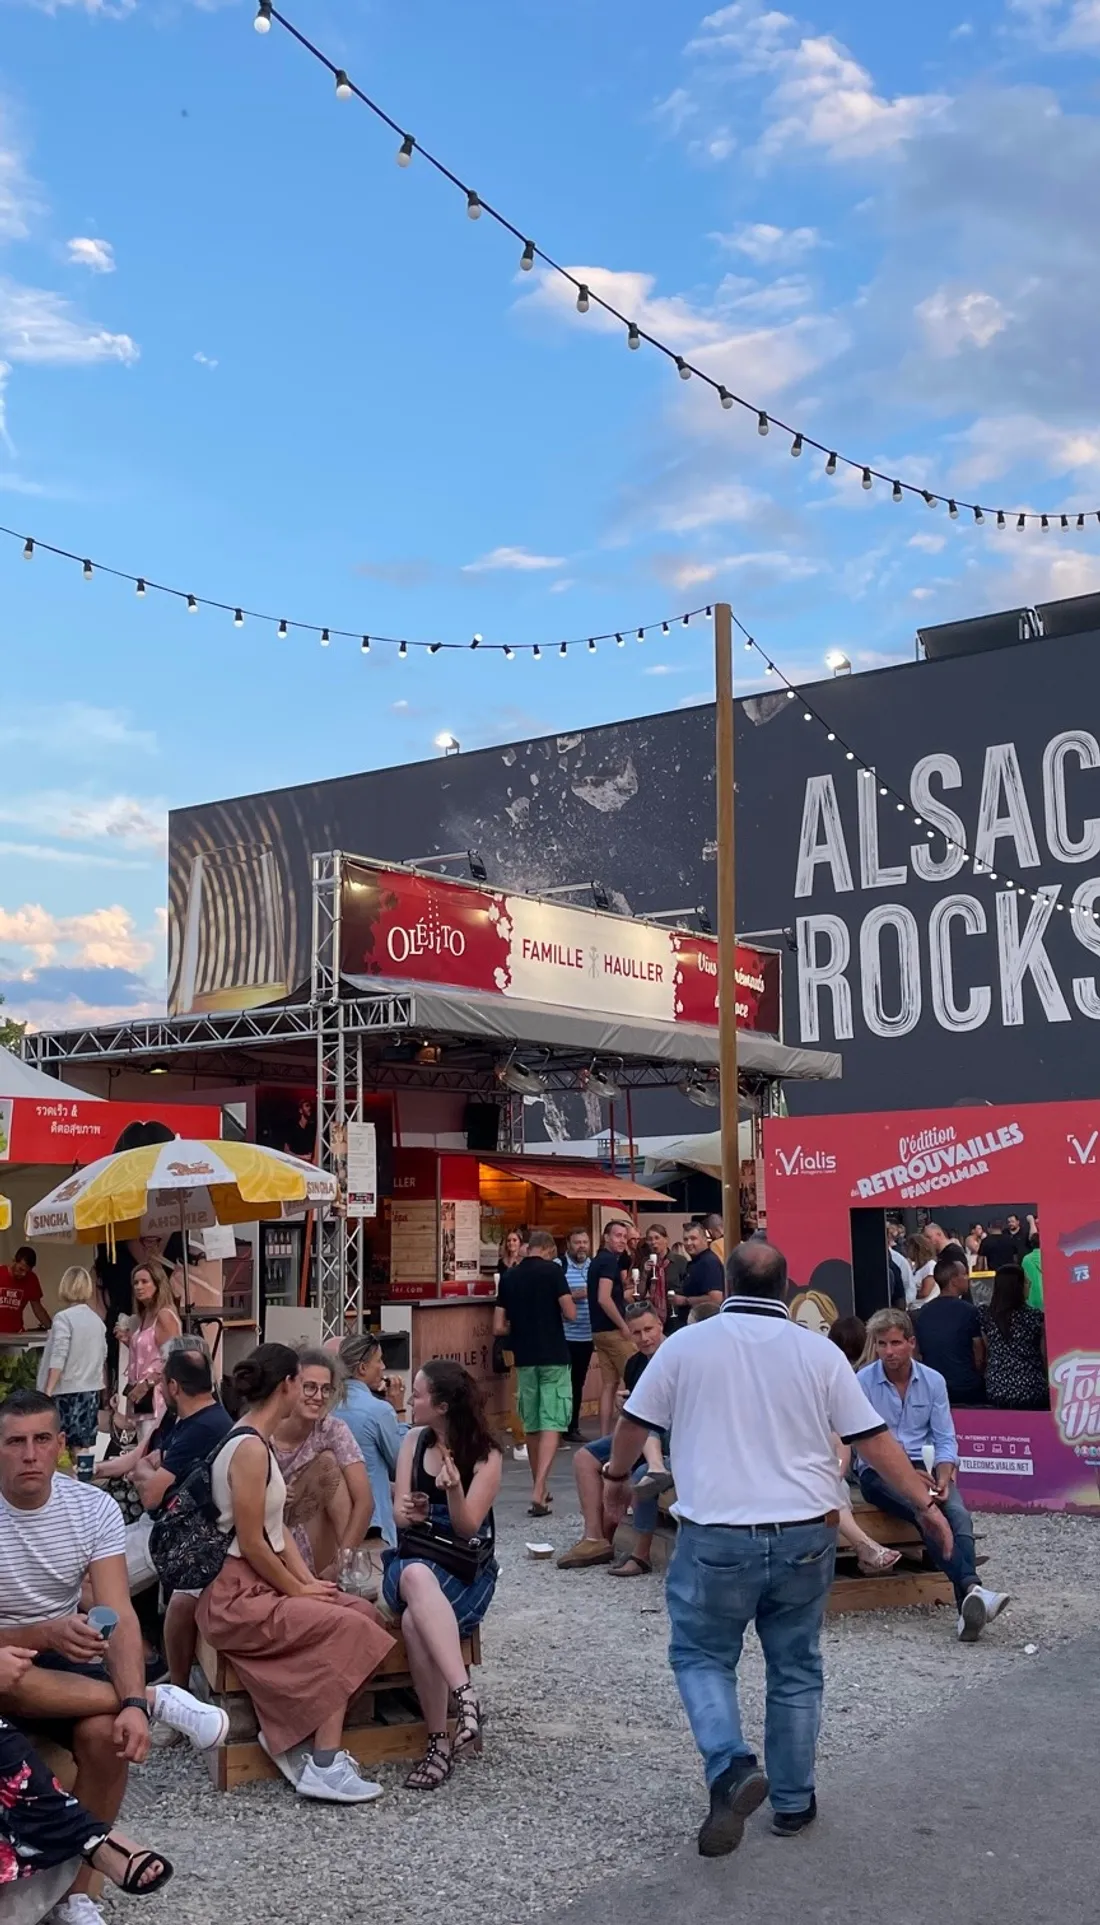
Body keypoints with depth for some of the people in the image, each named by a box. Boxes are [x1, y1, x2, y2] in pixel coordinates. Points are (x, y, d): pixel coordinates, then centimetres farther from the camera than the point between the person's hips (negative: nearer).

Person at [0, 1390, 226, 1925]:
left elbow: (120, 1618, -16)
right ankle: (159, 1698, -20)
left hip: (65, 1660, 2)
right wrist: (45, 1634, -37)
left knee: (107, 1733, -29)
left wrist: (132, 1704, -33)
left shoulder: (94, 1508, -10)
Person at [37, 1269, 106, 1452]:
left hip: (67, 1391, -6)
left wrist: (47, 1392, -16)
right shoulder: (97, 1320, 8)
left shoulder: (64, 1318, -10)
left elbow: (58, 1359, -16)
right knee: (83, 1447, 8)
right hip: (91, 1391, 6)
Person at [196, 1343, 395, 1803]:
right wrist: (298, 1589, -10)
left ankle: (292, 1740, -1)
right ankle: (323, 1766, -16)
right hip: (237, 1596, -10)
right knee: (346, 1627, -20)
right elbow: (252, 1544, -20)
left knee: (363, 1612, -4)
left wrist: (306, 1580, 2)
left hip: (263, 1585, 10)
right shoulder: (249, 1448, -19)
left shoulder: (257, 1442, 13)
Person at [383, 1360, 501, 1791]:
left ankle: (440, 1742, -31)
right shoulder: (415, 1441, 7)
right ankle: (464, 1696, -39)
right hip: (412, 1559, 3)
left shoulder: (485, 1456, -5)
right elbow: (400, 1514, 5)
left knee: (415, 1621, -35)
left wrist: (454, 1488, -28)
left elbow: (467, 1527, -9)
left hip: (465, 1567, -3)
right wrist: (407, 1512, -20)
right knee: (416, 1578, -37)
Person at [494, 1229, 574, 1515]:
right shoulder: (553, 1271, -7)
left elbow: (499, 1328, 5)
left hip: (525, 1358, 4)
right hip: (554, 1357, -4)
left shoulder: (509, 1277, 5)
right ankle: (539, 1491, -17)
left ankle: (540, 1487, 25)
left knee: (532, 1425, 15)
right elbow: (570, 1314, -12)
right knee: (552, 1424, -5)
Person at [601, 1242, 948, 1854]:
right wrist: (926, 1501, 12)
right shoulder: (819, 1352, 0)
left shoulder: (687, 1345, -2)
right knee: (796, 1669, 17)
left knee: (701, 1655, 15)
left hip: (715, 1536, -2)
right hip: (804, 1536, 2)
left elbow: (634, 1422, 8)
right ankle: (794, 1802, 26)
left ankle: (731, 1766, -7)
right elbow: (875, 1439, 1)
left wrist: (618, 1477, 27)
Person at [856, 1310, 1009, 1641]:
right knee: (927, 1513, -33)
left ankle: (968, 1602, -43)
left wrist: (943, 1477, -12)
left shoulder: (933, 1381, 6)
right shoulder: (862, 1382, -5)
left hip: (925, 1467, 3)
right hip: (878, 1473, -3)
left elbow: (945, 1439, 8)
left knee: (958, 1512, -27)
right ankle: (970, 1589, -43)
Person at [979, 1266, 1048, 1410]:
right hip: (1031, 1392, -4)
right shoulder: (1036, 1317, -8)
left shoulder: (985, 1316, 0)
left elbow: (986, 1355, 5)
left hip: (996, 1393, 4)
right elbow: (1046, 1357, 0)